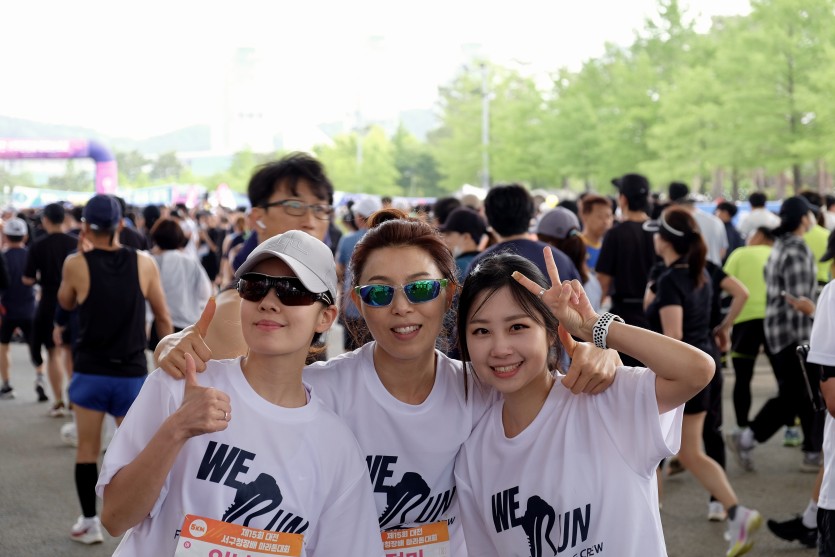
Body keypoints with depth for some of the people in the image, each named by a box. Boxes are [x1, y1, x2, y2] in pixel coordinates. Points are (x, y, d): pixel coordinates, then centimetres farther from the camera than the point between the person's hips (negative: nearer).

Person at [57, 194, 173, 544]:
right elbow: (163, 318, 2)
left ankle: (89, 524, 17)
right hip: (132, 372, 1)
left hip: (90, 371, -1)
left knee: (87, 449, 12)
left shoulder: (76, 264, -8)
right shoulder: (144, 263, -4)